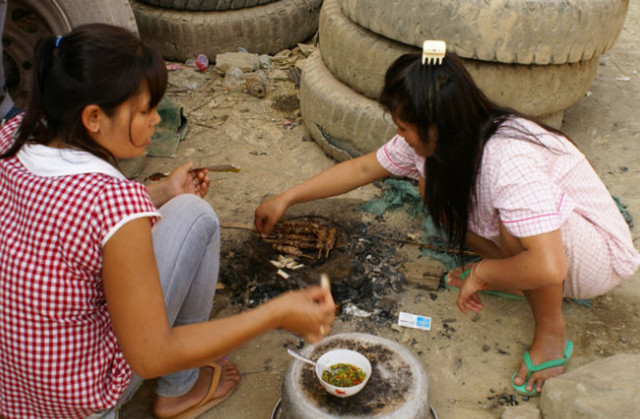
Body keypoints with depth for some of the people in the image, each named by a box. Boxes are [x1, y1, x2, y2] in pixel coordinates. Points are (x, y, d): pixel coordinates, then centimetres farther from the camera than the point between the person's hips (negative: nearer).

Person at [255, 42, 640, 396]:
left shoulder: (509, 160, -38)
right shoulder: (435, 140, -14)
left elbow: (547, 267, -44)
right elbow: (363, 168, -3)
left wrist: (481, 273, -26)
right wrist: (287, 199, 0)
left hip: (599, 257, -6)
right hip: (541, 252, 7)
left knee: (517, 227, -37)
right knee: (434, 187, -7)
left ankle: (552, 333, -11)